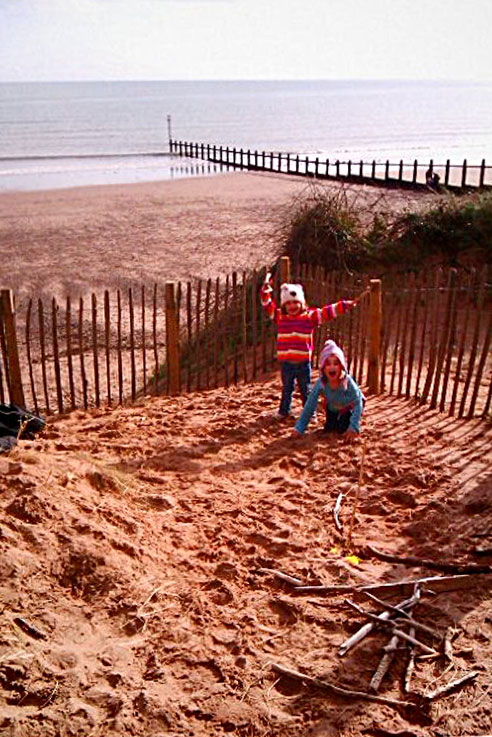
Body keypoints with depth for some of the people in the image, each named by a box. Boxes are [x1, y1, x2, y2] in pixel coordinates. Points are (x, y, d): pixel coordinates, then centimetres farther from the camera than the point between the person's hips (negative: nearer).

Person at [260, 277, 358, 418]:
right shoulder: (280, 316, 3)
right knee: (287, 389, 16)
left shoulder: (310, 316, -1)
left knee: (306, 389, 10)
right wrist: (266, 292, -12)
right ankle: (284, 411, 30)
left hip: (303, 361, -1)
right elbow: (268, 306, 3)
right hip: (286, 361, 1)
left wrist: (345, 305, -6)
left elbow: (327, 312, -2)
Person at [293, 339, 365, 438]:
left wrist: (353, 427, -41)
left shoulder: (348, 381, -37)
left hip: (350, 407, -2)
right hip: (333, 408, 2)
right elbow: (310, 405, -25)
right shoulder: (320, 383, -31)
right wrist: (299, 428, -27)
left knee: (342, 429, -13)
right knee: (328, 429, -2)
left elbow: (358, 403, -32)